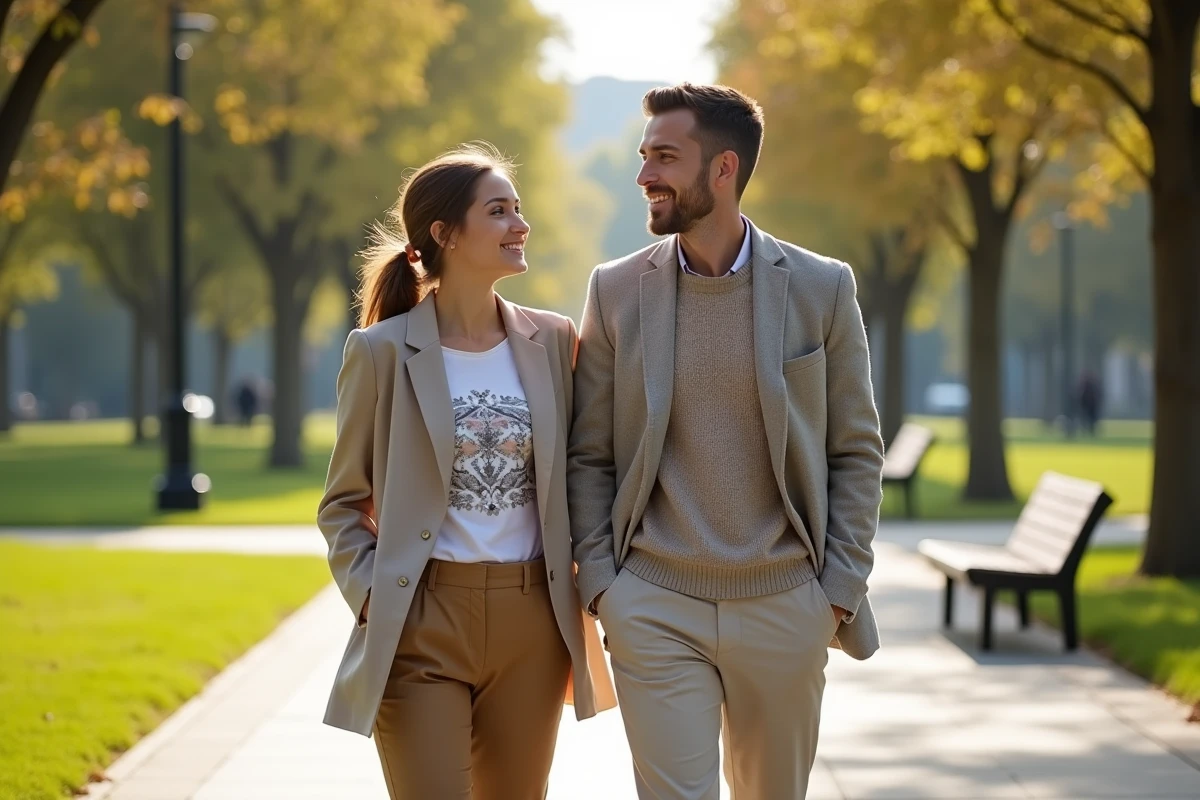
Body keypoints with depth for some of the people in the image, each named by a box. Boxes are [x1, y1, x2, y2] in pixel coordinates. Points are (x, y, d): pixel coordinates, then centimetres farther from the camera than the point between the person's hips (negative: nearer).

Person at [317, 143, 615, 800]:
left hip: (531, 622, 4)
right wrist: (372, 596, -9)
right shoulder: (382, 351, -3)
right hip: (423, 622, -3)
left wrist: (586, 592, 4)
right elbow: (343, 504, 4)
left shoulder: (552, 342, 6)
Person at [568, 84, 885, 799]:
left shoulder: (821, 288, 0)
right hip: (655, 607, 0)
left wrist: (843, 587, -3)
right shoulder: (616, 291, 3)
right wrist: (598, 581, -3)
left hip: (784, 606, 0)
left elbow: (857, 451, 4)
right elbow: (590, 457, 7)